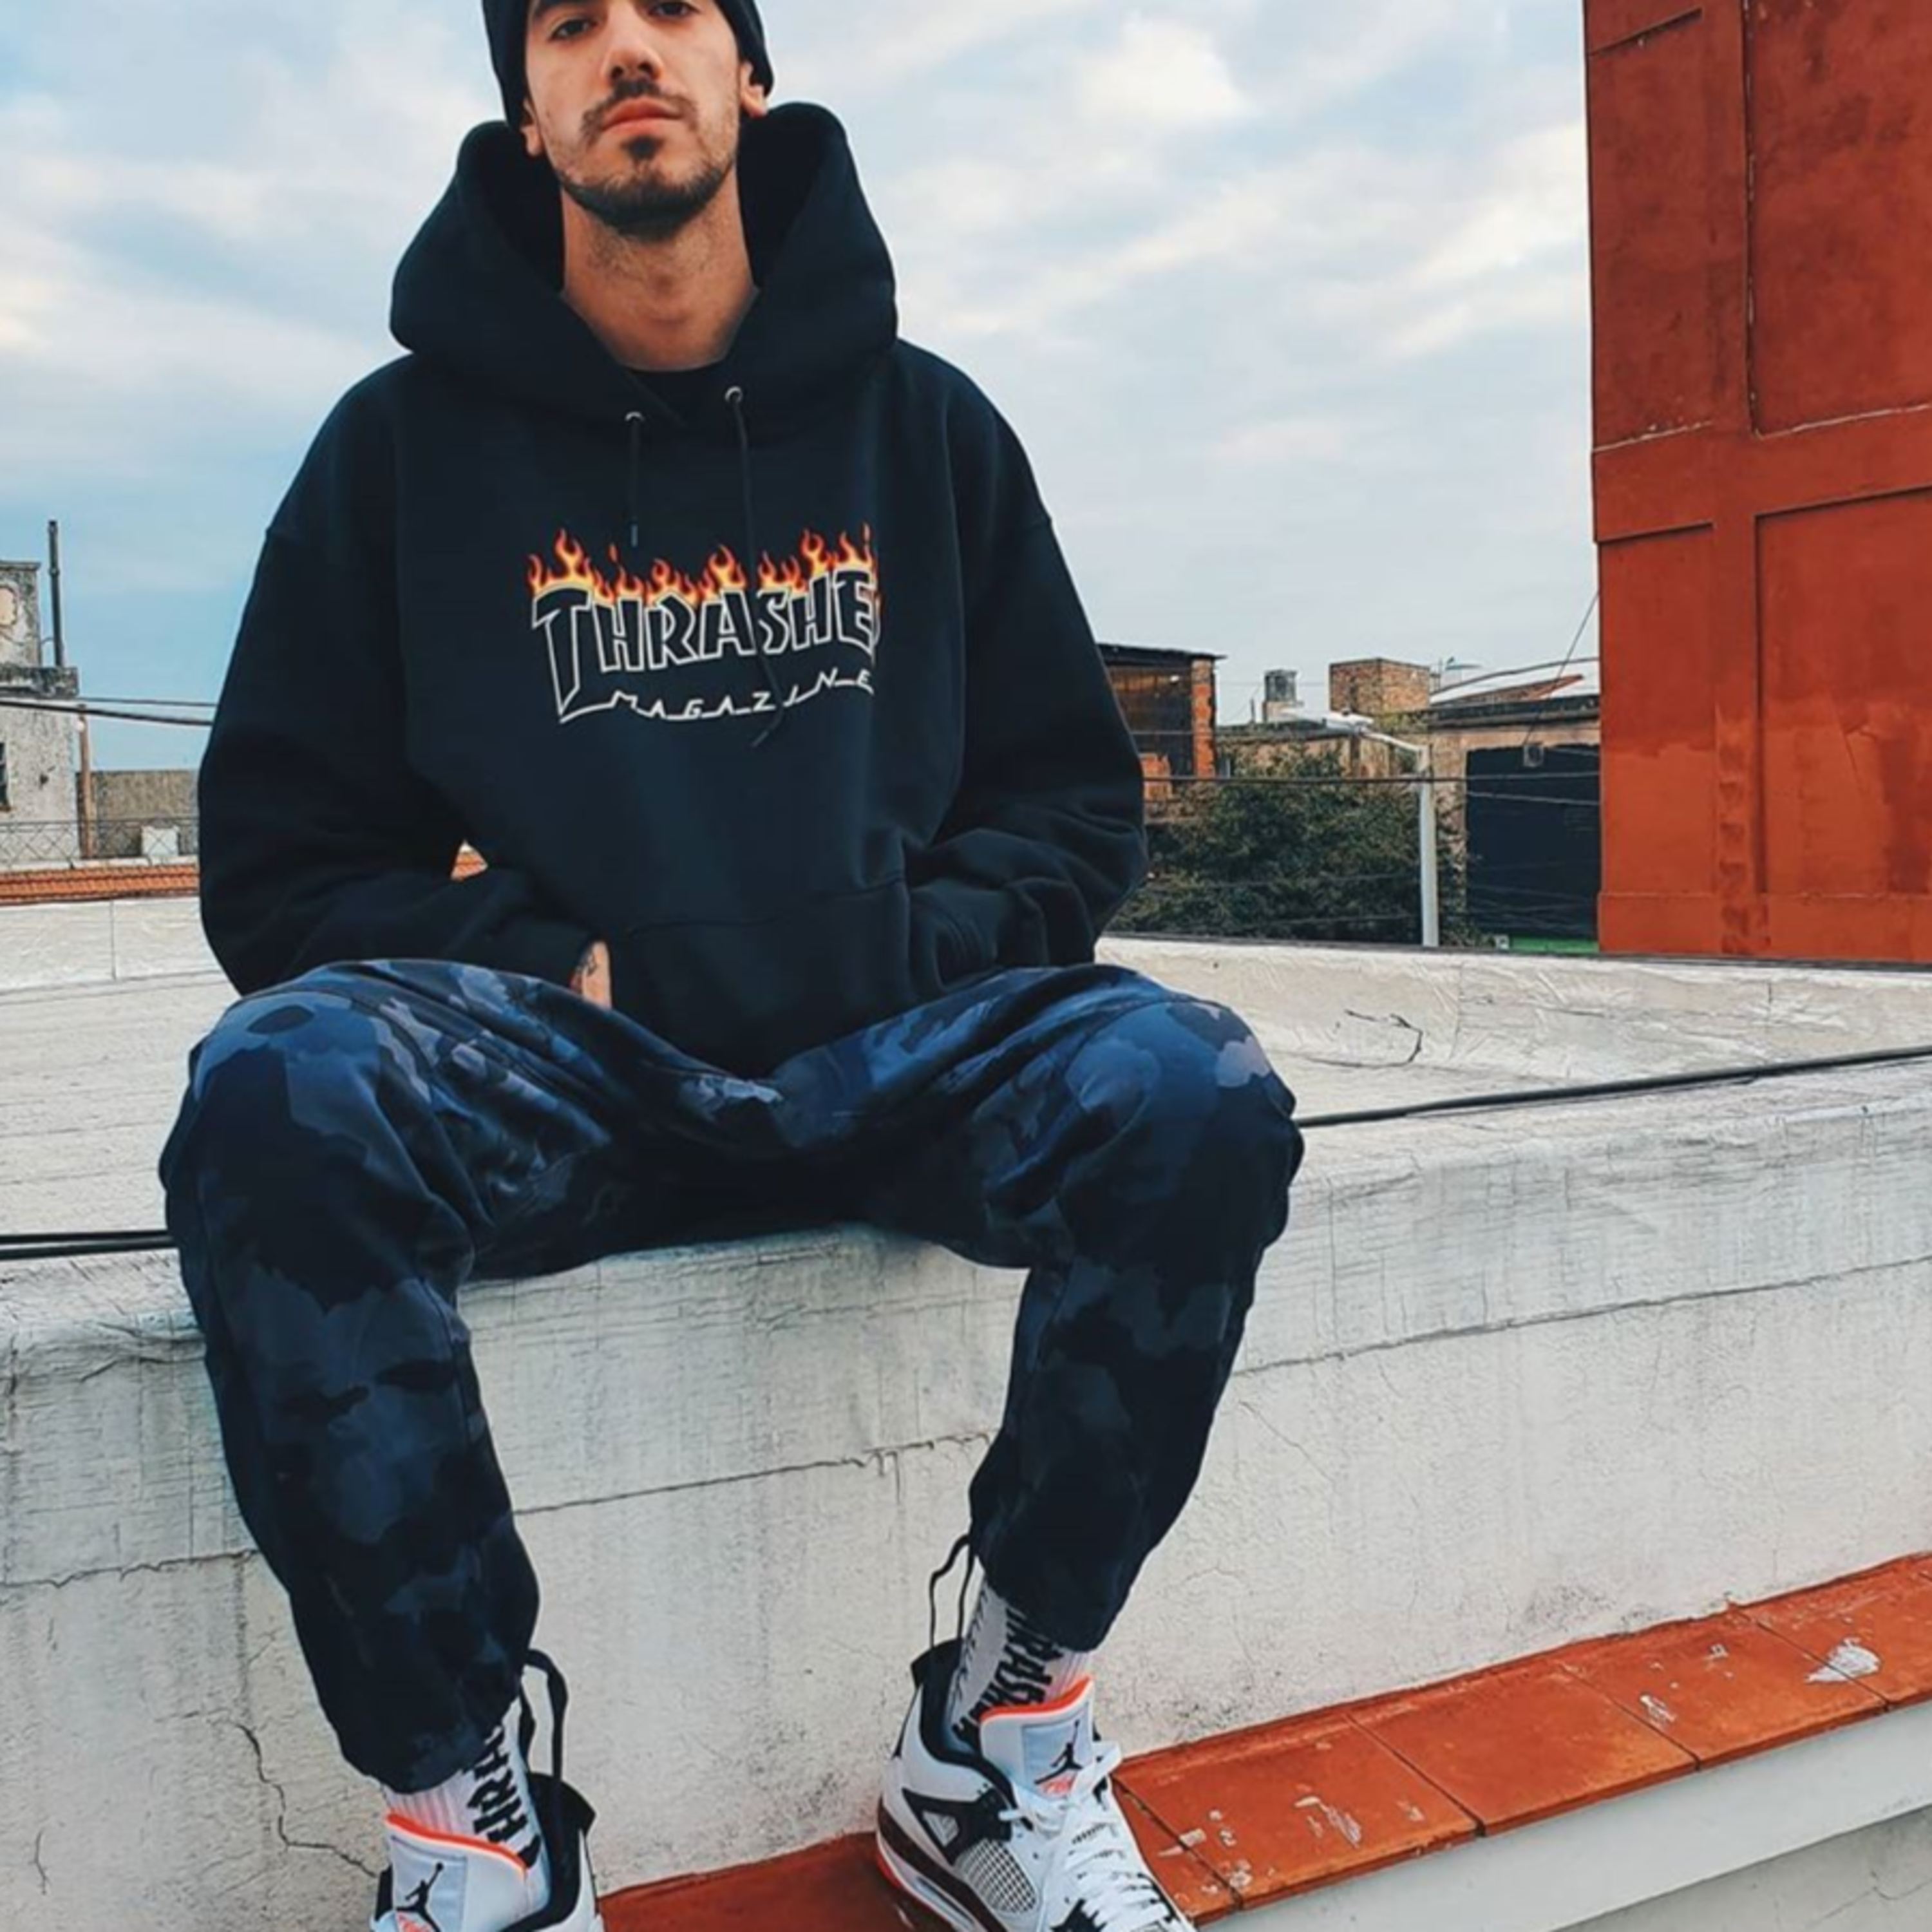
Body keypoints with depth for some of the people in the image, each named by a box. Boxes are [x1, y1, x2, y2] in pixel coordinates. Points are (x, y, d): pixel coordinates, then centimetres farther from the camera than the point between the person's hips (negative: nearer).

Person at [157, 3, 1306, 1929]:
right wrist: (551, 965, -10)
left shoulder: (923, 422, 11)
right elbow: (277, 864, 5)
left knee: (1197, 1096, -27)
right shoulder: (408, 438, 7)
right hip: (555, 1071, -1)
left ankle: (996, 1737, -6)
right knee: (276, 1089, -31)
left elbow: (1078, 806, 12)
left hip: (884, 1054, 2)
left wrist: (915, 950, -7)